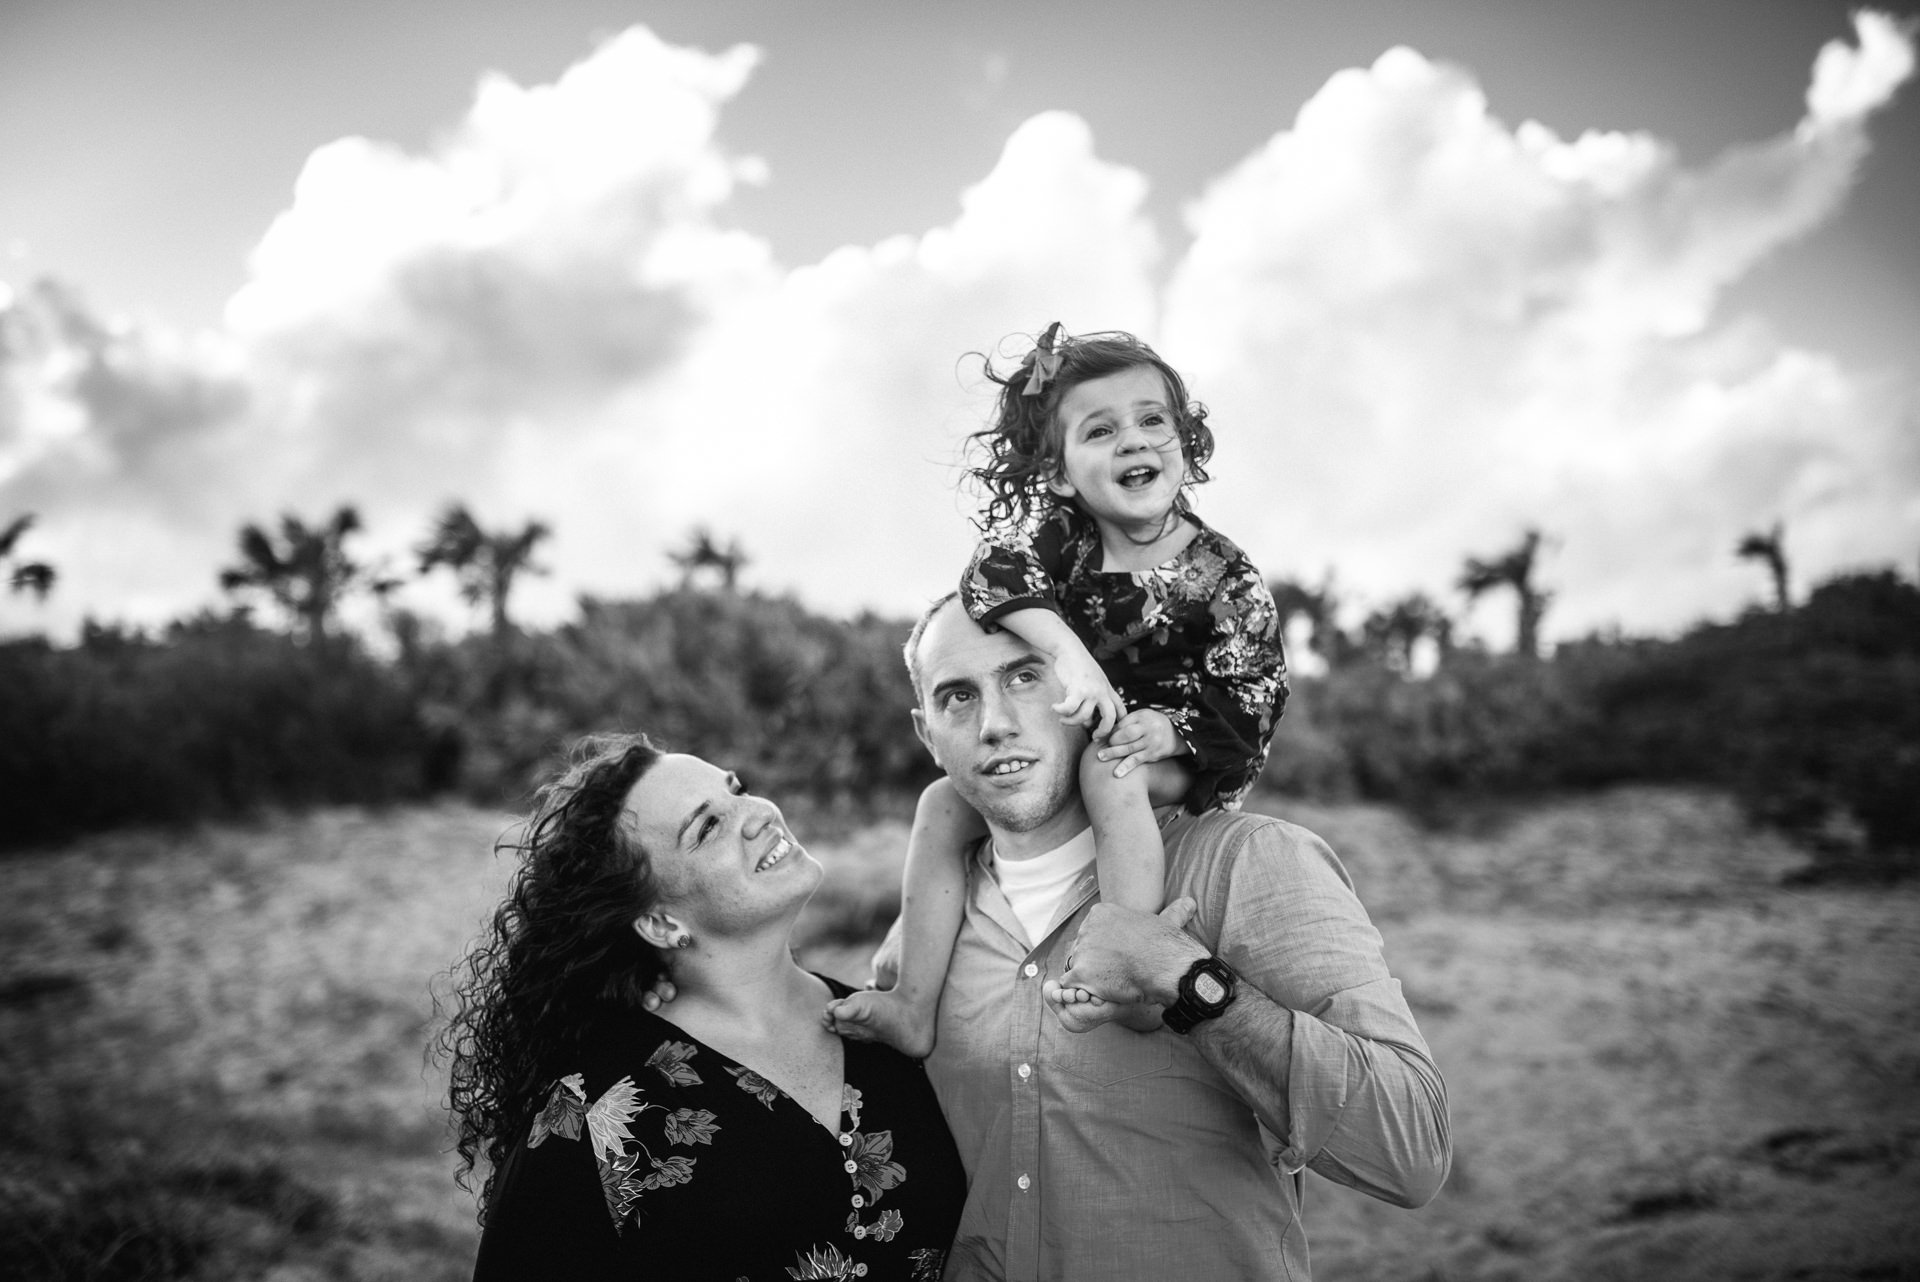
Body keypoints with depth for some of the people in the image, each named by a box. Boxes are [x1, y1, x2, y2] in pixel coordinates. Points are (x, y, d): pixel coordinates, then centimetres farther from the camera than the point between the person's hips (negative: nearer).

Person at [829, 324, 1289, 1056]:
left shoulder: (1224, 576, -13)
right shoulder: (1058, 537, -7)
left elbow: (1253, 693, -13)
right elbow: (992, 573, -28)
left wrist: (1170, 726, -31)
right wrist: (1070, 652, -44)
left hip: (1180, 756, -4)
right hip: (1060, 746, 5)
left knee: (1110, 771, -37)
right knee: (943, 805, -9)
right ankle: (914, 1010, -7)